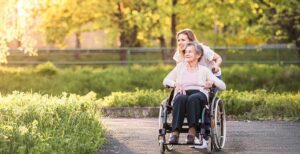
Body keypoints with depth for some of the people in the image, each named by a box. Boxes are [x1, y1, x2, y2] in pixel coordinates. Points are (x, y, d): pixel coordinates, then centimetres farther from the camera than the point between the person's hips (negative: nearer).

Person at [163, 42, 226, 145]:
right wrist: (175, 84, -6)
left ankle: (192, 131, -46)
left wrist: (212, 81, -11)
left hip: (199, 94, -1)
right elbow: (166, 80, 17)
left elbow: (223, 86, 12)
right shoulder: (180, 66, 27)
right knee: (180, 98, -37)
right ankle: (175, 132, -47)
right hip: (183, 93, 1)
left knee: (193, 98, -39)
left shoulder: (204, 70, 20)